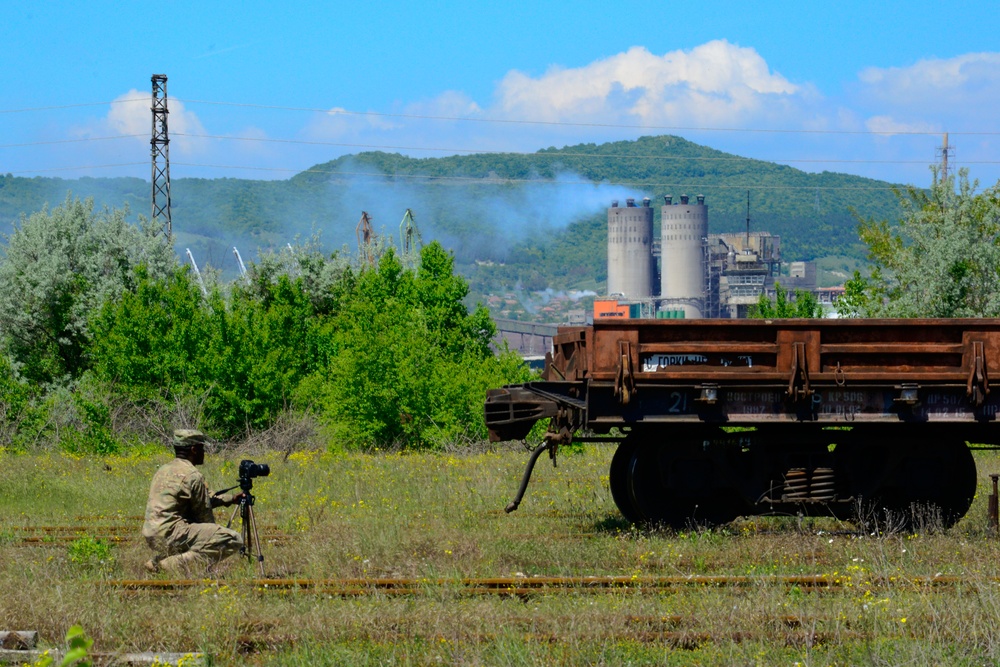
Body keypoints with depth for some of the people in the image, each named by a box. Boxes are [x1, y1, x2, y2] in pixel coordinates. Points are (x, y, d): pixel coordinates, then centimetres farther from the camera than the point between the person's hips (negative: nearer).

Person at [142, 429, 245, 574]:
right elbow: (204, 514, -2)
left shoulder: (163, 471, 18)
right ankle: (174, 565, -17)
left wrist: (231, 498, 30)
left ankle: (159, 560, 14)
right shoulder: (193, 476, -9)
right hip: (171, 536, -9)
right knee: (234, 540, -13)